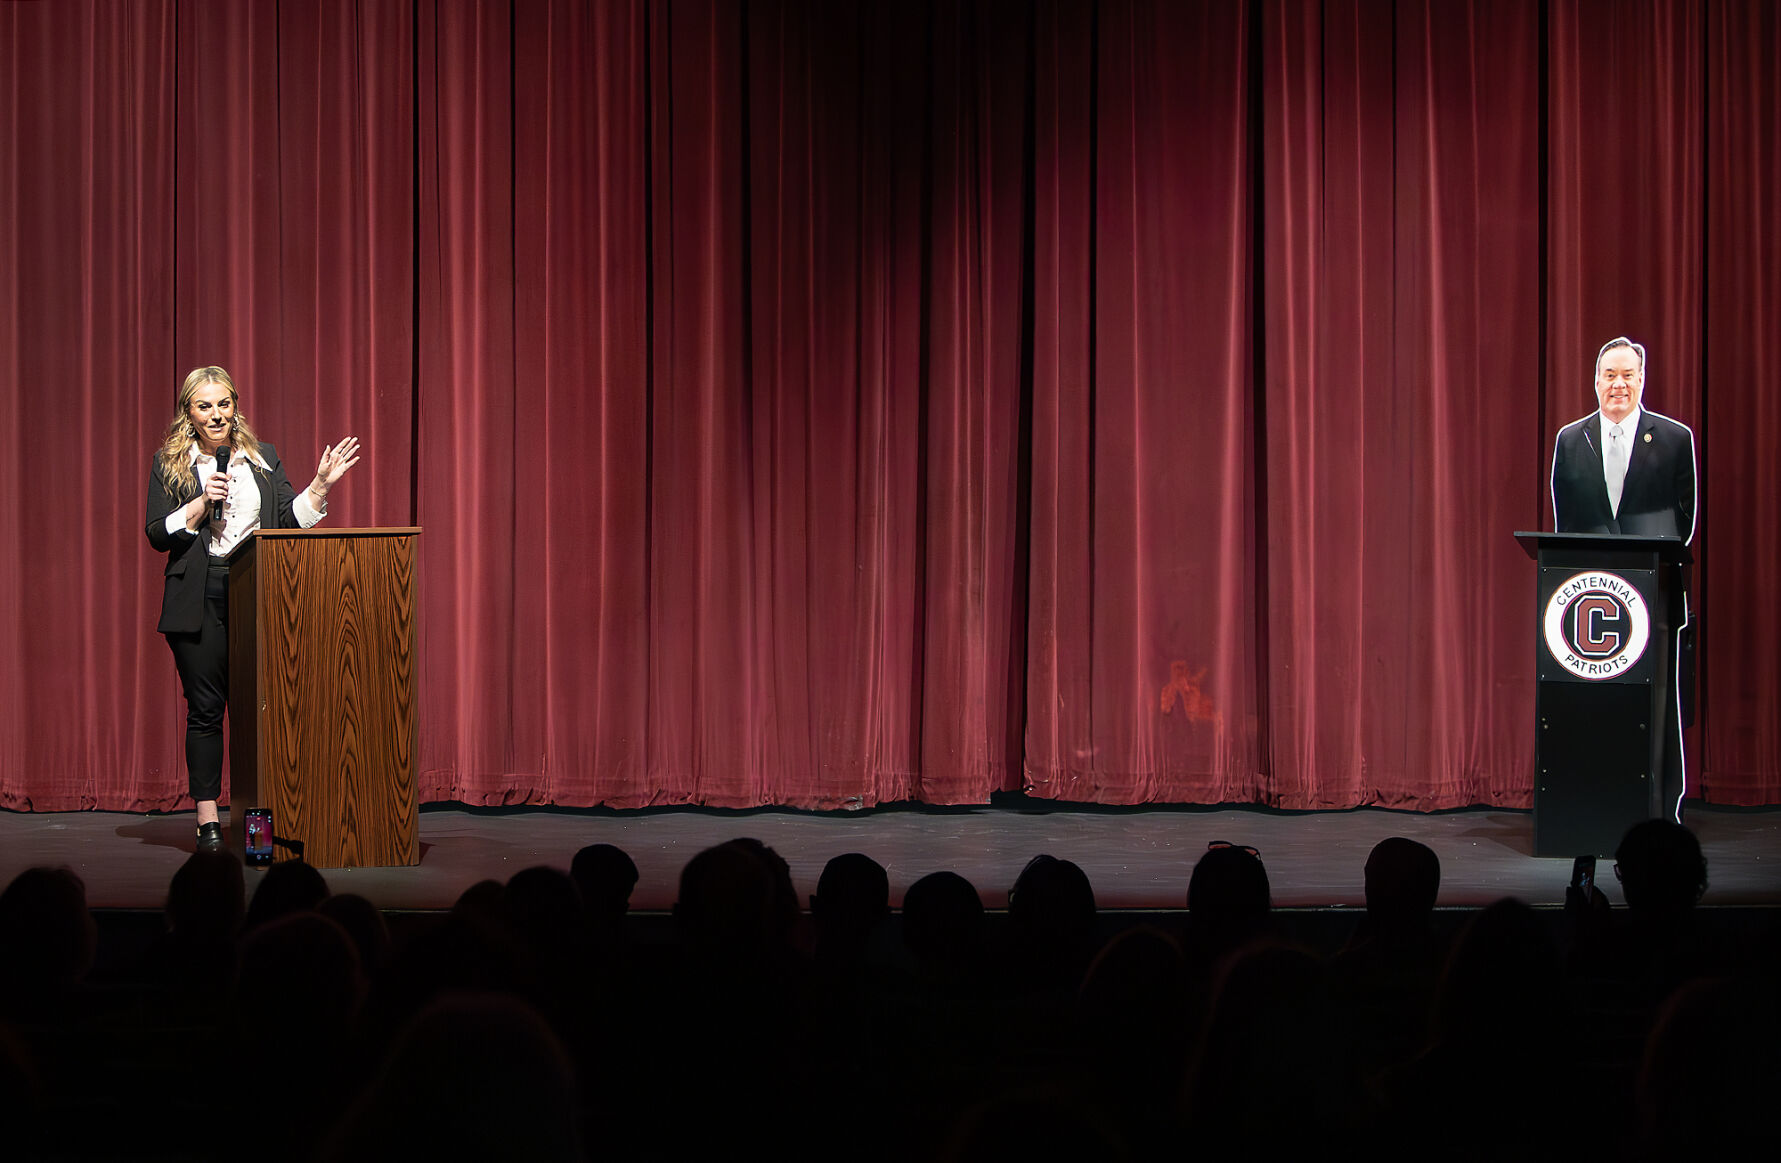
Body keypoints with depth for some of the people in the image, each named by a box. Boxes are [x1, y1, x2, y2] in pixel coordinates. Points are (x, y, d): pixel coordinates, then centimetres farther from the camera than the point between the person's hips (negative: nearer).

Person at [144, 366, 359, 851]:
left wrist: (322, 484, -2)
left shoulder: (264, 458, 14)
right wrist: (201, 505, -11)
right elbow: (157, 535, 0)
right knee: (205, 707, -1)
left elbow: (290, 520, 10)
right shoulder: (169, 463, 6)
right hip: (199, 598, -2)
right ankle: (207, 819, 3)